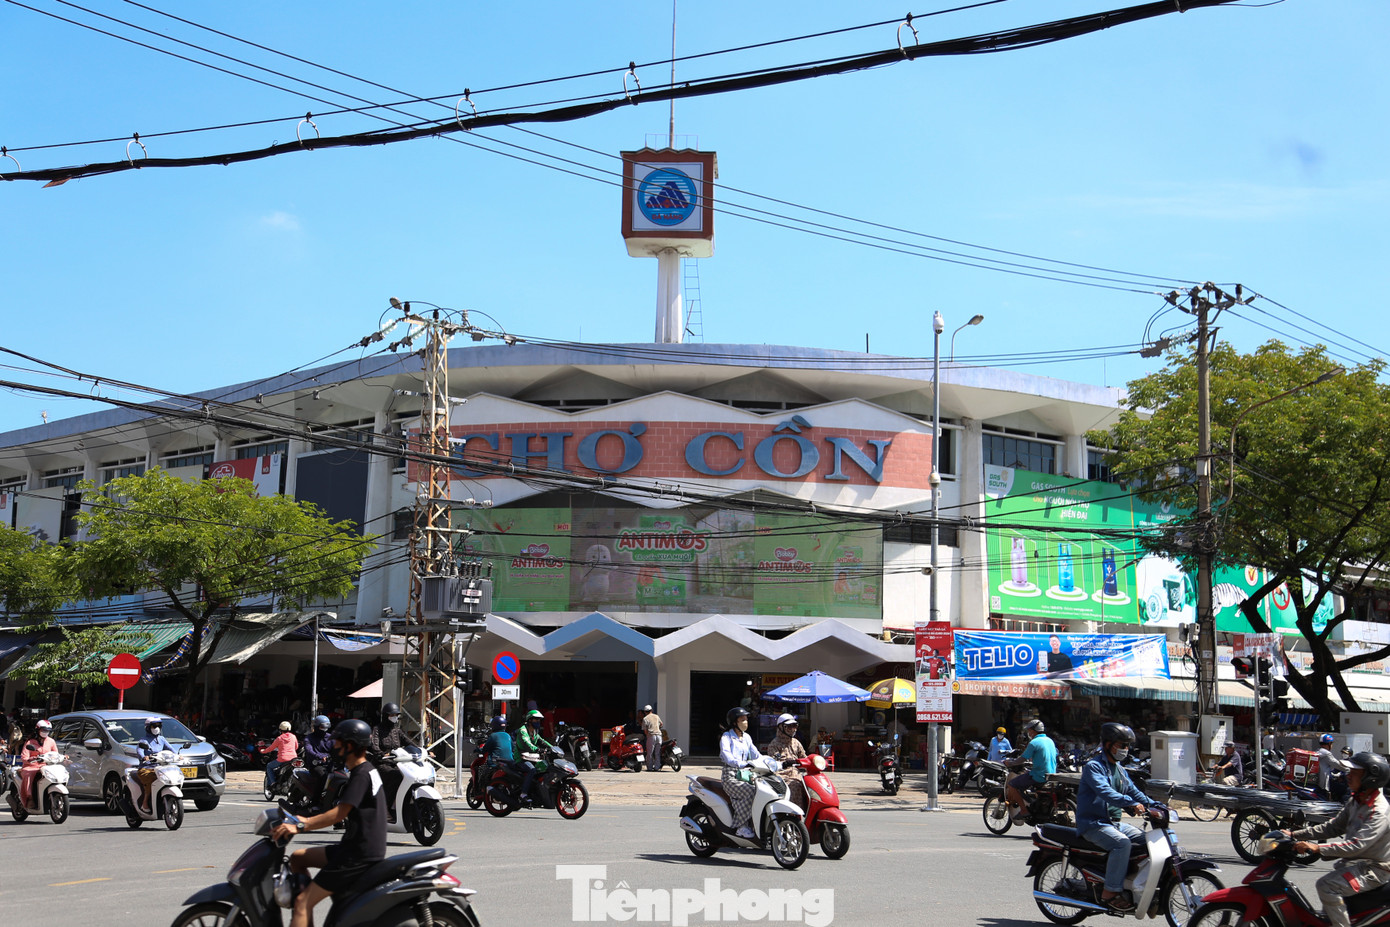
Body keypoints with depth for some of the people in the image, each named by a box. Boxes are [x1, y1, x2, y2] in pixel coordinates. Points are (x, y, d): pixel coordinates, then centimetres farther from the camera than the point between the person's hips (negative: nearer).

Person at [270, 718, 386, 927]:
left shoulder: (361, 775, -15)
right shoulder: (367, 771, 17)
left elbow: (338, 814, -25)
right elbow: (341, 811, 23)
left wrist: (300, 827, -28)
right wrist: (305, 820, 17)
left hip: (359, 854, -10)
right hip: (356, 847, 10)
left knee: (303, 901, -13)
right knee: (297, 858, 18)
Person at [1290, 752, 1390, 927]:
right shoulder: (1355, 801, 5)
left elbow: (1357, 845, -35)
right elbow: (1333, 827, 9)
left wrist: (1318, 848, -42)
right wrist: (1295, 835, 1)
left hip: (1373, 869, -10)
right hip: (1353, 861, 10)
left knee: (1326, 885, -28)